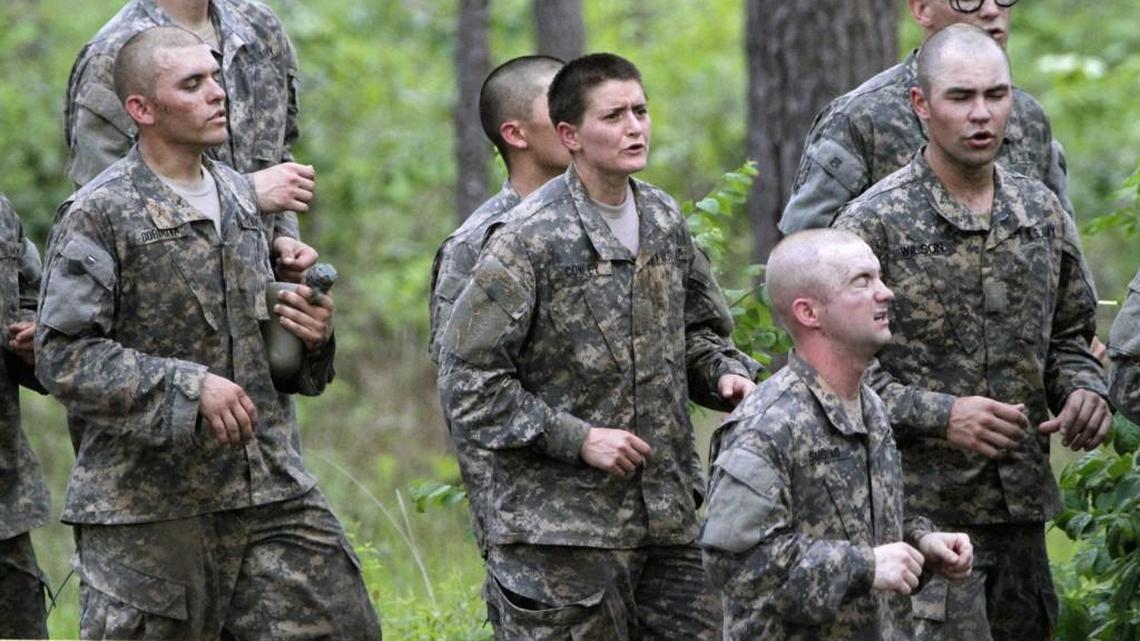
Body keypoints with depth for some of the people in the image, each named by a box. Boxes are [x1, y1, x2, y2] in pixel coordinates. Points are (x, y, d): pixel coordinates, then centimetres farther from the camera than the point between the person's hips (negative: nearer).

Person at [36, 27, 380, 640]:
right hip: (147, 502, -6)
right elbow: (63, 356, -14)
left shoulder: (241, 196, 14)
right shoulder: (97, 215, -8)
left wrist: (308, 333, 5)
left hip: (270, 489, 6)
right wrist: (188, 388, -22)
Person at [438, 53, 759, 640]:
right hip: (562, 527, -6)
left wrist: (725, 372, 2)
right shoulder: (529, 240, -10)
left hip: (670, 519, 6)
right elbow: (468, 386, -11)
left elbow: (696, 330, 25)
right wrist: (576, 439, -17)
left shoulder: (663, 221, 10)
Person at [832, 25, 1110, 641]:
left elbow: (1068, 334, 21)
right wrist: (939, 415, -20)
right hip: (922, 512, -6)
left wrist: (1084, 389, -1)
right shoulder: (873, 222, -7)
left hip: (1022, 501, 6)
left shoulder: (1042, 211, 10)